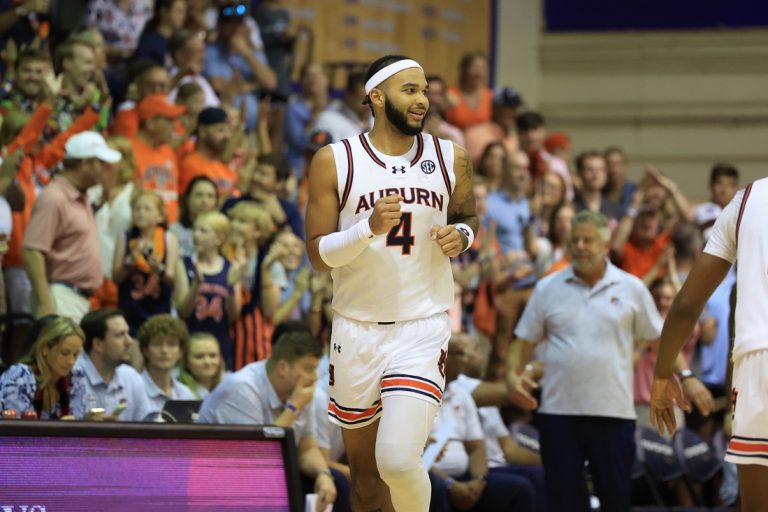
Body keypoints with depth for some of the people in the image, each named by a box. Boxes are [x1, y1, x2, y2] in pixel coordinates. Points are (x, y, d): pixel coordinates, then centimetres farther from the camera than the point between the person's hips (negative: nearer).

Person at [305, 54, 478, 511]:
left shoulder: (451, 158, 1)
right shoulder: (335, 161, -5)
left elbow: (468, 218, 19)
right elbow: (318, 255, -5)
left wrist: (461, 236, -5)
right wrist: (369, 228, -22)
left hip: (423, 328, -1)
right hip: (358, 330, 1)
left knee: (399, 460, -20)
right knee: (365, 474, 11)